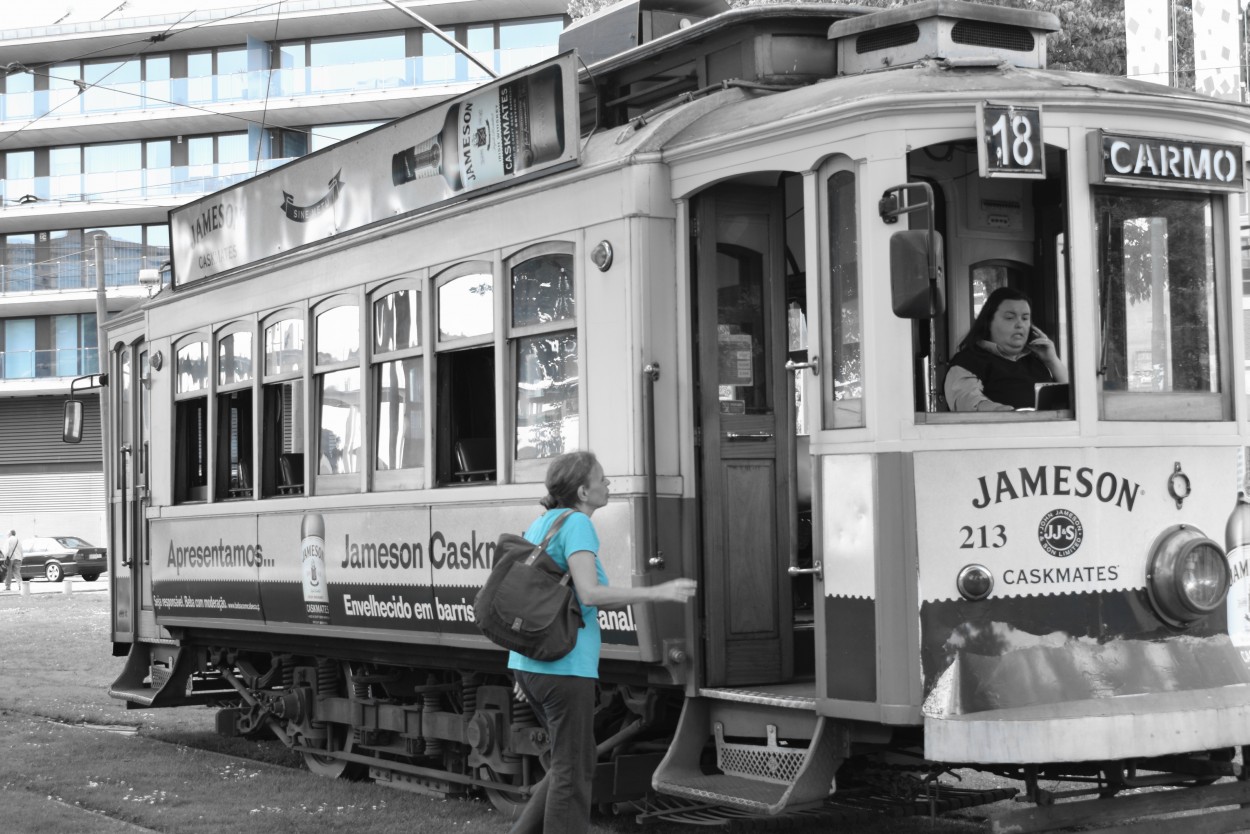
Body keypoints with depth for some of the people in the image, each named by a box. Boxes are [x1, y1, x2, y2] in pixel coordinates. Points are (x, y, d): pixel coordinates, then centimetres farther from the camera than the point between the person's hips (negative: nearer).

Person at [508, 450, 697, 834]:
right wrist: (657, 593, -20)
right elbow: (590, 595, -25)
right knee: (574, 773, 2)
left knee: (573, 763, 20)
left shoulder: (540, 526, 14)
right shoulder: (577, 524, -13)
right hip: (565, 668, -9)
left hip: (532, 665, 9)